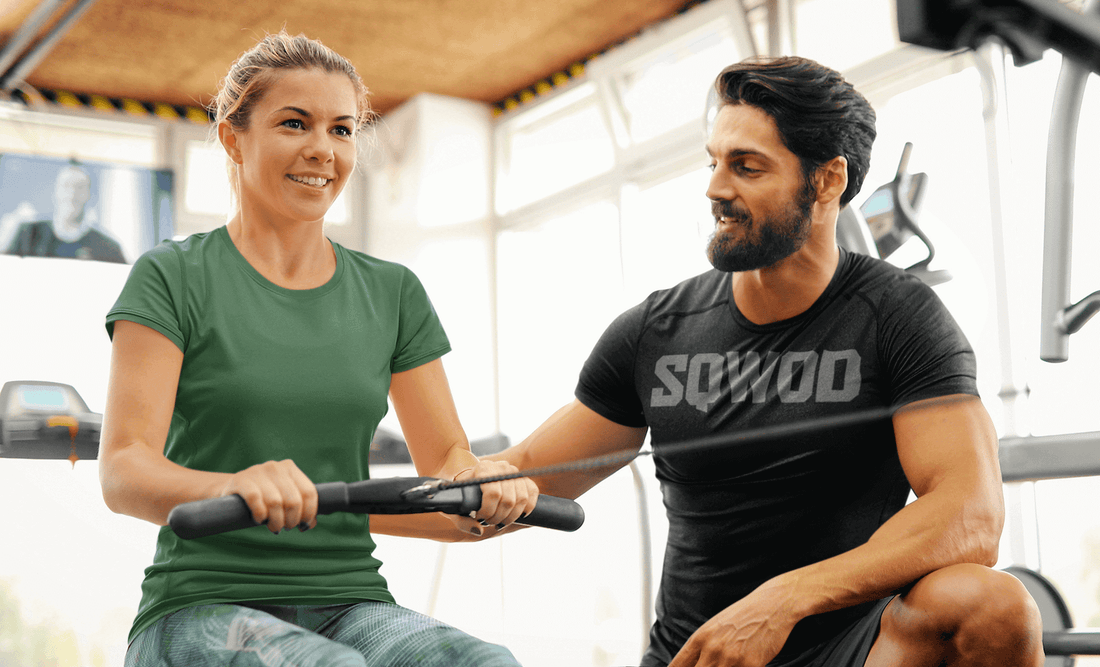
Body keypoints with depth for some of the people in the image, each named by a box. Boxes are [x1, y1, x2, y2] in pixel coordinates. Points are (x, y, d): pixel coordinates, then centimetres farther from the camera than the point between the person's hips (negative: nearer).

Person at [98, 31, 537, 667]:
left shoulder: (392, 293, 13)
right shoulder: (173, 276, 1)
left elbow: (447, 455, 11)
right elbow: (123, 470, -9)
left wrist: (483, 481, -14)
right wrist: (233, 487, -31)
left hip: (352, 608, 4)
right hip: (202, 610, -3)